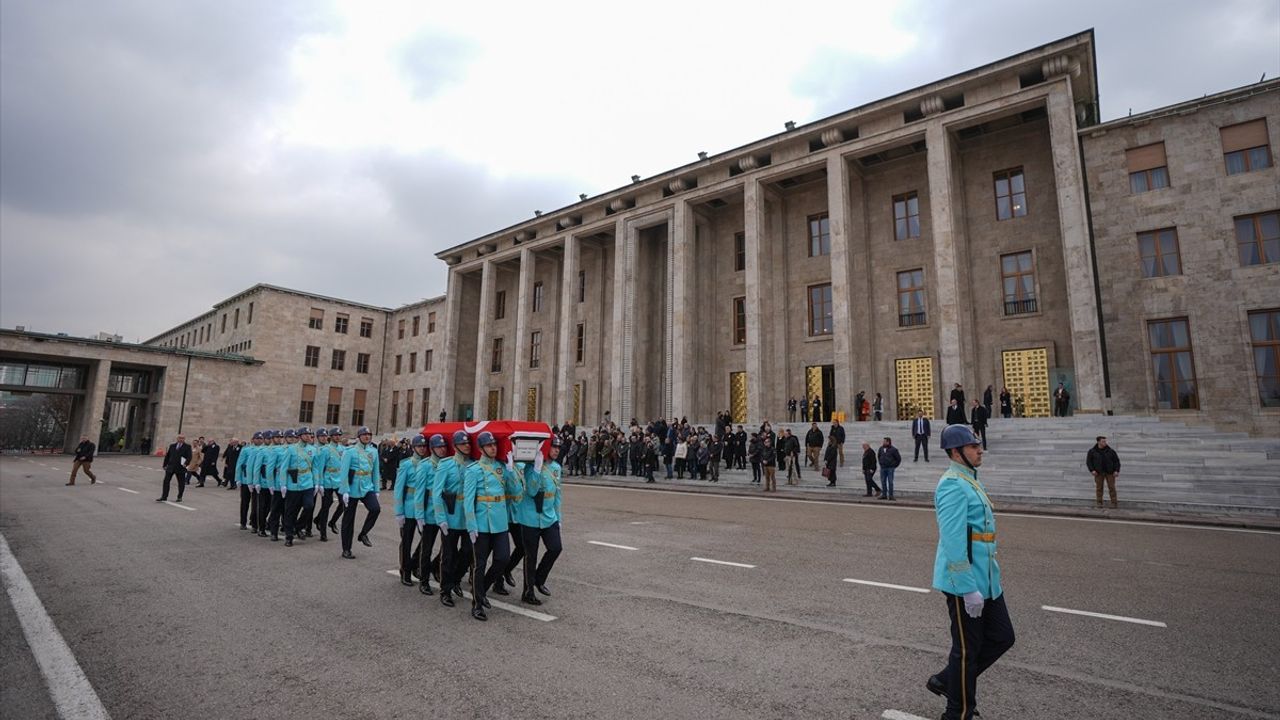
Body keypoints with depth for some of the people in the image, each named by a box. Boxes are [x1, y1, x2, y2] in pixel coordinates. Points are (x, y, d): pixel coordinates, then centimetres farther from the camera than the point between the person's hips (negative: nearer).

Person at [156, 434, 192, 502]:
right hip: (170, 467, 3)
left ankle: (179, 497, 17)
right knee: (166, 481, -1)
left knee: (181, 483, 5)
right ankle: (164, 497, 5)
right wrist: (164, 465, 10)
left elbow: (189, 457, -7)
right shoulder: (172, 446, 11)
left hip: (180, 468, -3)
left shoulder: (187, 447, 0)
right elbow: (167, 456, 15)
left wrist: (185, 463, -22)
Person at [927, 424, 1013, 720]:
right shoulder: (953, 485, -20)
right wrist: (969, 589, -24)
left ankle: (945, 681, 28)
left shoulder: (969, 480, 12)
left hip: (986, 579, 10)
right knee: (967, 649, 4)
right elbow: (953, 542, -25)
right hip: (965, 582, -10)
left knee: (1002, 637, 16)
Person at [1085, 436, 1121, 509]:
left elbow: (1116, 461, 3)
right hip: (1098, 473, -1)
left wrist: (1116, 471, -7)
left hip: (1109, 472, 1)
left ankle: (1114, 503, 3)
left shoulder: (1110, 450, 0)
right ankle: (1099, 503, 8)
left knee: (1112, 487, -2)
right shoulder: (1092, 451, -2)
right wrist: (1092, 470, -10)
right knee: (1099, 488, 2)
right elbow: (1088, 461, 1)